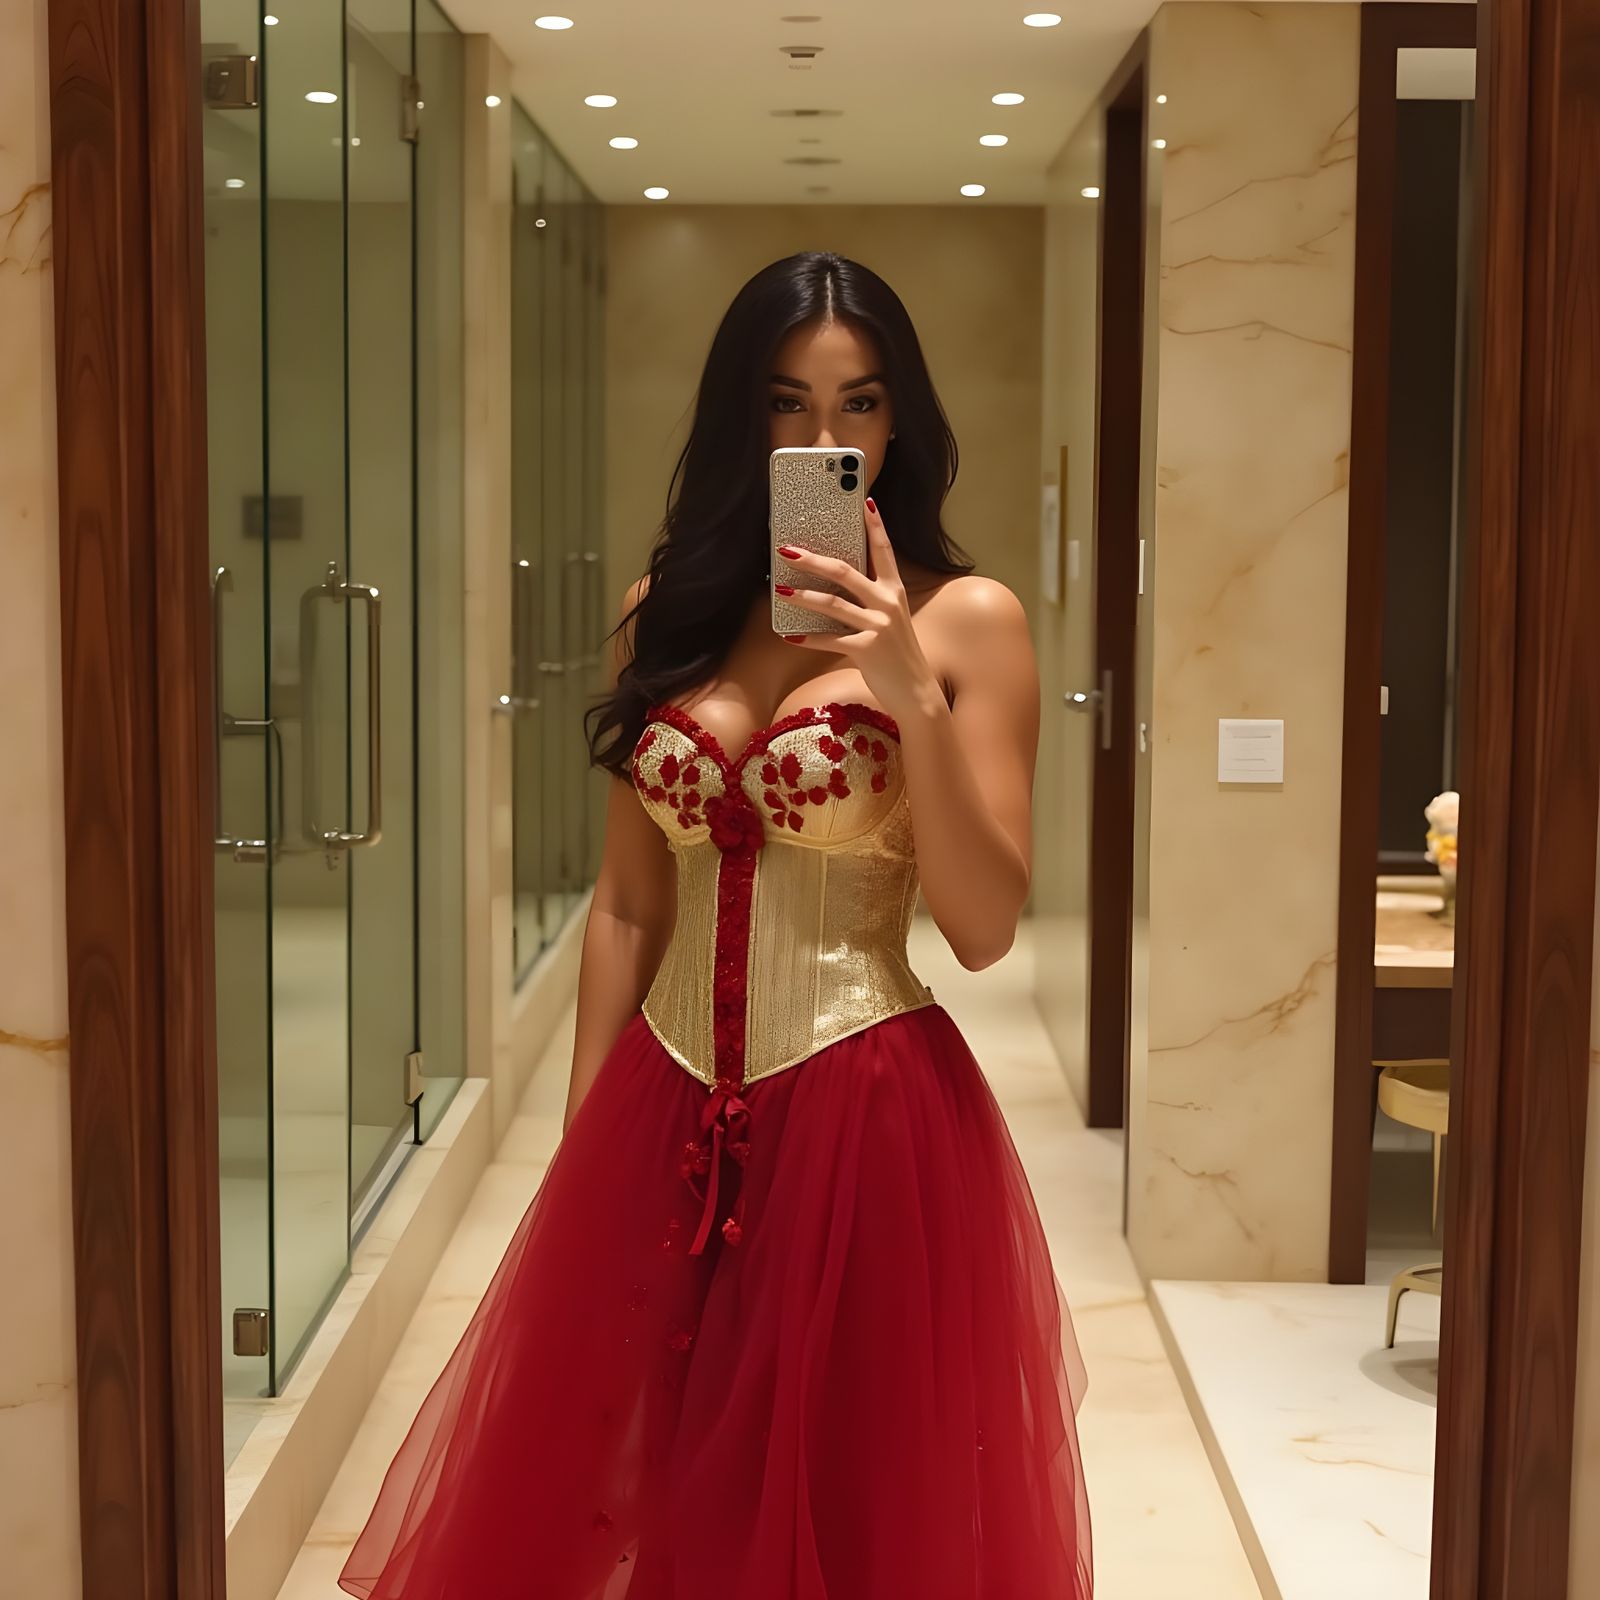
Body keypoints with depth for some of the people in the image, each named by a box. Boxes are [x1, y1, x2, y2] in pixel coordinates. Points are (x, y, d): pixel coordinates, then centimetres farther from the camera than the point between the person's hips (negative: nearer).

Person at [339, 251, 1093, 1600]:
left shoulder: (964, 620, -4)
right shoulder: (670, 611, 7)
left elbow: (984, 928, -10)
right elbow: (627, 906, 10)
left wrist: (916, 700, -21)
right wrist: (583, 1138, 9)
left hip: (865, 1120, -4)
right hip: (664, 1118, 4)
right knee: (641, 1487, 13)